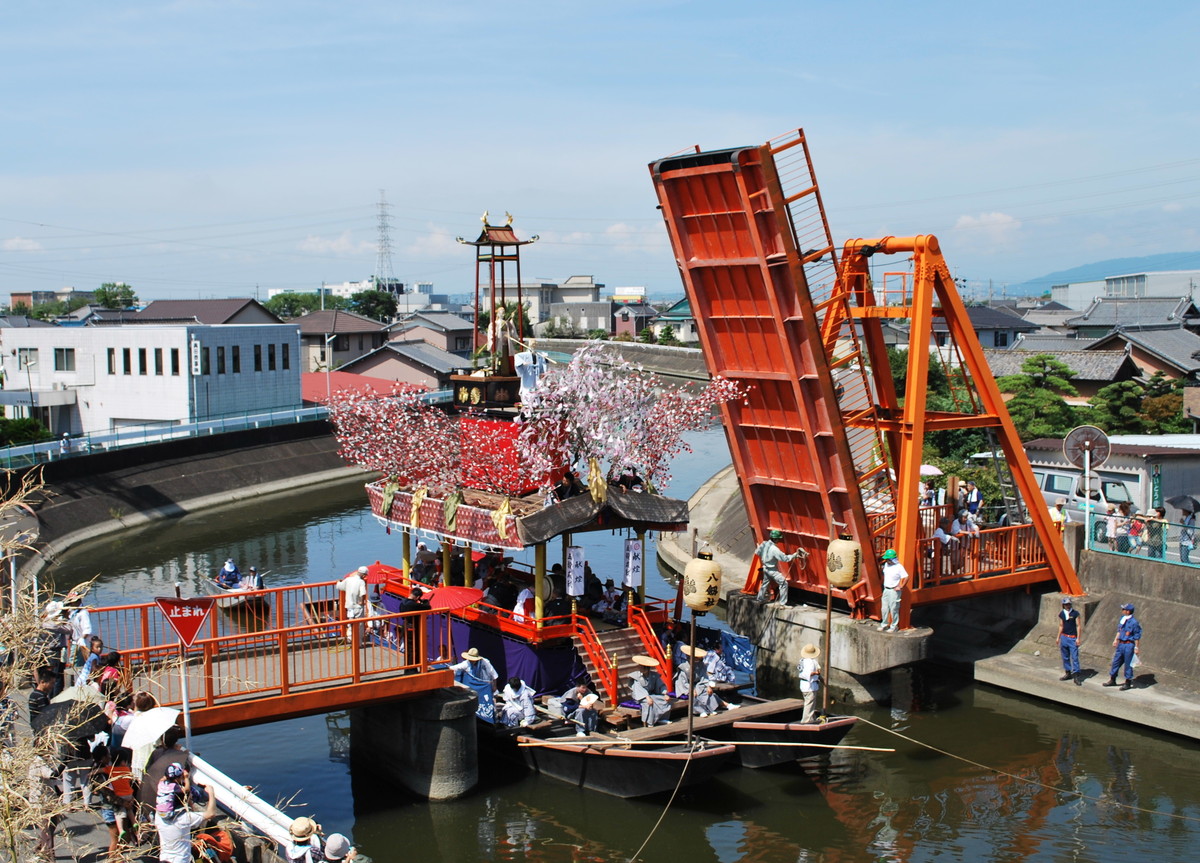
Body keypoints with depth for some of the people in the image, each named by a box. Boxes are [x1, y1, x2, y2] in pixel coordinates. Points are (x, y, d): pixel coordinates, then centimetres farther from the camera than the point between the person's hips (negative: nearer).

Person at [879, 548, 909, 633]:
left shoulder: (899, 567, -16)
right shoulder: (886, 565, 6)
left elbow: (906, 578, -20)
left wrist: (900, 587, -17)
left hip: (894, 591, -7)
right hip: (886, 590, 7)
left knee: (894, 609, -2)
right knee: (884, 608, 12)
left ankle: (894, 626, 8)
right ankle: (884, 624, 24)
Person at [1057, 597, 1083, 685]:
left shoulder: (1075, 613, -5)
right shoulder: (1061, 614, 7)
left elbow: (1078, 626, -5)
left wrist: (1078, 638, -10)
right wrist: (1058, 637, 14)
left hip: (1073, 638, -5)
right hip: (1064, 637, 5)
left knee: (1075, 657, -8)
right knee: (1065, 657, 10)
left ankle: (1076, 676, -7)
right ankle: (1068, 673, 22)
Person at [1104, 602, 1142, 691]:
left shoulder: (1134, 622, -15)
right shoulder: (1122, 618, 7)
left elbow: (1137, 636, -11)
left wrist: (1136, 648, -11)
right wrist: (1116, 640, 17)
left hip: (1128, 645, -8)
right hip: (1120, 644, 8)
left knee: (1128, 664, 2)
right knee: (1116, 661, 14)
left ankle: (1128, 683, 14)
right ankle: (1112, 680, 26)